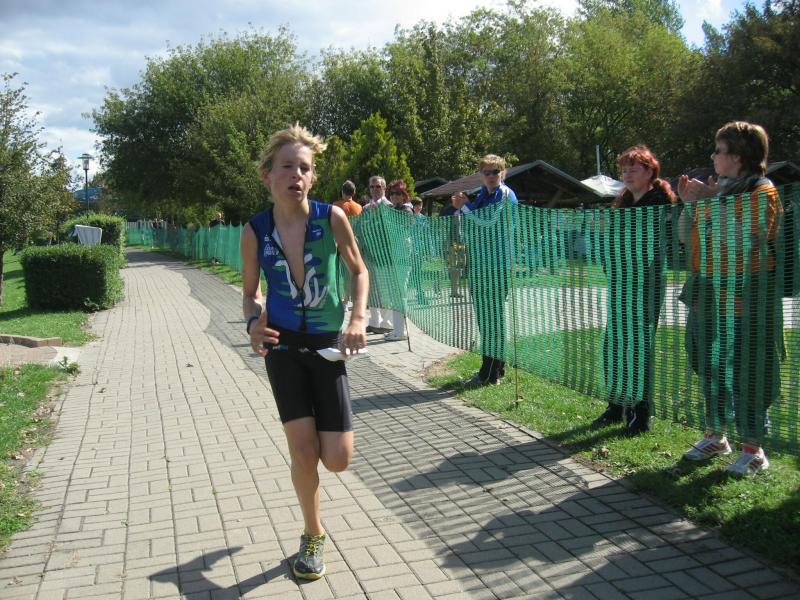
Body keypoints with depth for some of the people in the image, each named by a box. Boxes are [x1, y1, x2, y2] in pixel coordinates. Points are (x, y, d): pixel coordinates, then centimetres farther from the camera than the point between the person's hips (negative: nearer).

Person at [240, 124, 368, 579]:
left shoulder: (332, 217, -12)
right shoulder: (255, 231, -9)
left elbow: (360, 271, 4)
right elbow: (251, 292, 6)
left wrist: (359, 319, -11)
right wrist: (254, 323, -15)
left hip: (327, 347, 0)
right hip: (283, 347, 0)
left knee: (338, 460, -3)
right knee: (303, 452, -4)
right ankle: (314, 534, 23)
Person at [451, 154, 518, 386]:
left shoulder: (505, 195, -7)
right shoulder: (482, 195, 17)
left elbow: (487, 220, -19)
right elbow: (469, 226, 20)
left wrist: (465, 206, -6)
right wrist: (461, 208, 3)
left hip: (497, 264, -9)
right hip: (479, 263, 9)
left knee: (493, 315, -5)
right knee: (484, 314, 12)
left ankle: (490, 373, 0)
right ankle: (495, 367, 22)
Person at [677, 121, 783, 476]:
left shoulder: (762, 192, -8)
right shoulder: (716, 190, 13)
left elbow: (746, 239, -23)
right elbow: (686, 236, 14)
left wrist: (712, 200, -20)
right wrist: (690, 203, -1)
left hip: (745, 297, -7)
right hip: (710, 295, 7)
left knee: (747, 372, -2)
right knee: (711, 367, 14)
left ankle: (753, 448, 9)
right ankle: (715, 436, 27)